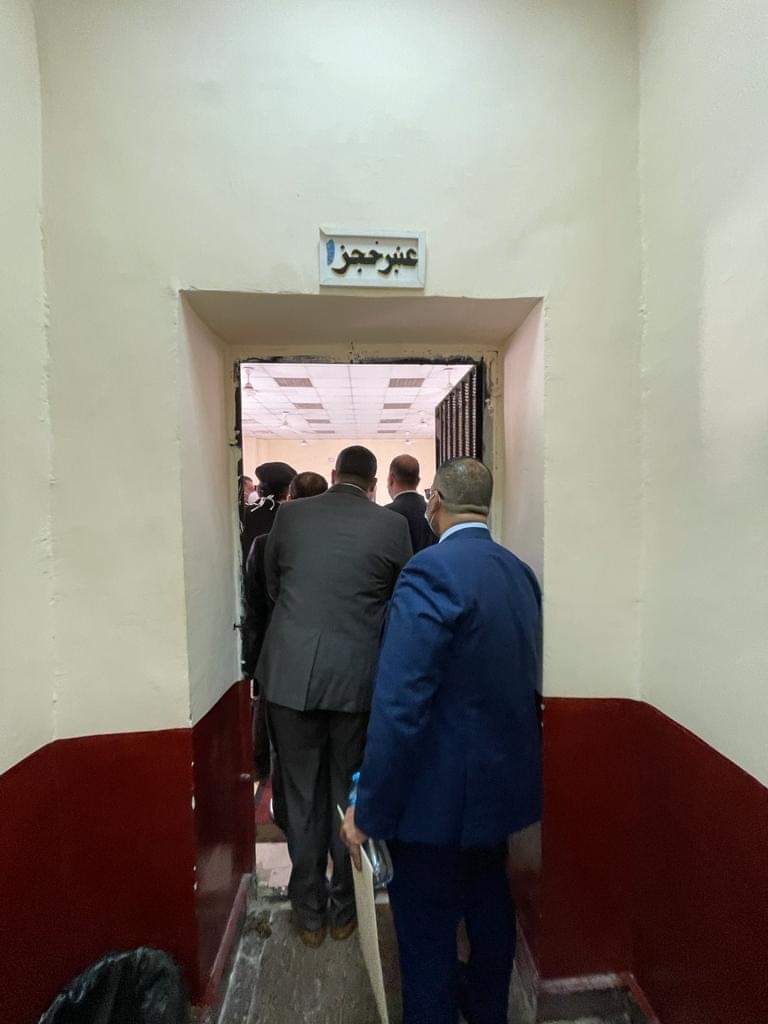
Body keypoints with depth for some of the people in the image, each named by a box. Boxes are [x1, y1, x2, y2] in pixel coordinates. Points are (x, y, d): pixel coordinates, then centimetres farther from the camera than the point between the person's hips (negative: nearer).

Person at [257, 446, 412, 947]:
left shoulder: (290, 515, 1)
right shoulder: (392, 524, -4)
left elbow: (272, 586, 12)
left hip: (291, 675, 1)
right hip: (358, 677, -1)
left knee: (302, 797, 19)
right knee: (350, 794, 20)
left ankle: (310, 913, 38)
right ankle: (345, 908, 40)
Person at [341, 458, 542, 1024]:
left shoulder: (432, 571, -25)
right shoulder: (520, 571, -1)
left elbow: (399, 706, -28)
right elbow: (522, 682, 8)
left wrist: (369, 810, -16)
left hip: (441, 793, -8)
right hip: (504, 781, 8)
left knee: (427, 934, 17)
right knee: (489, 901, 30)